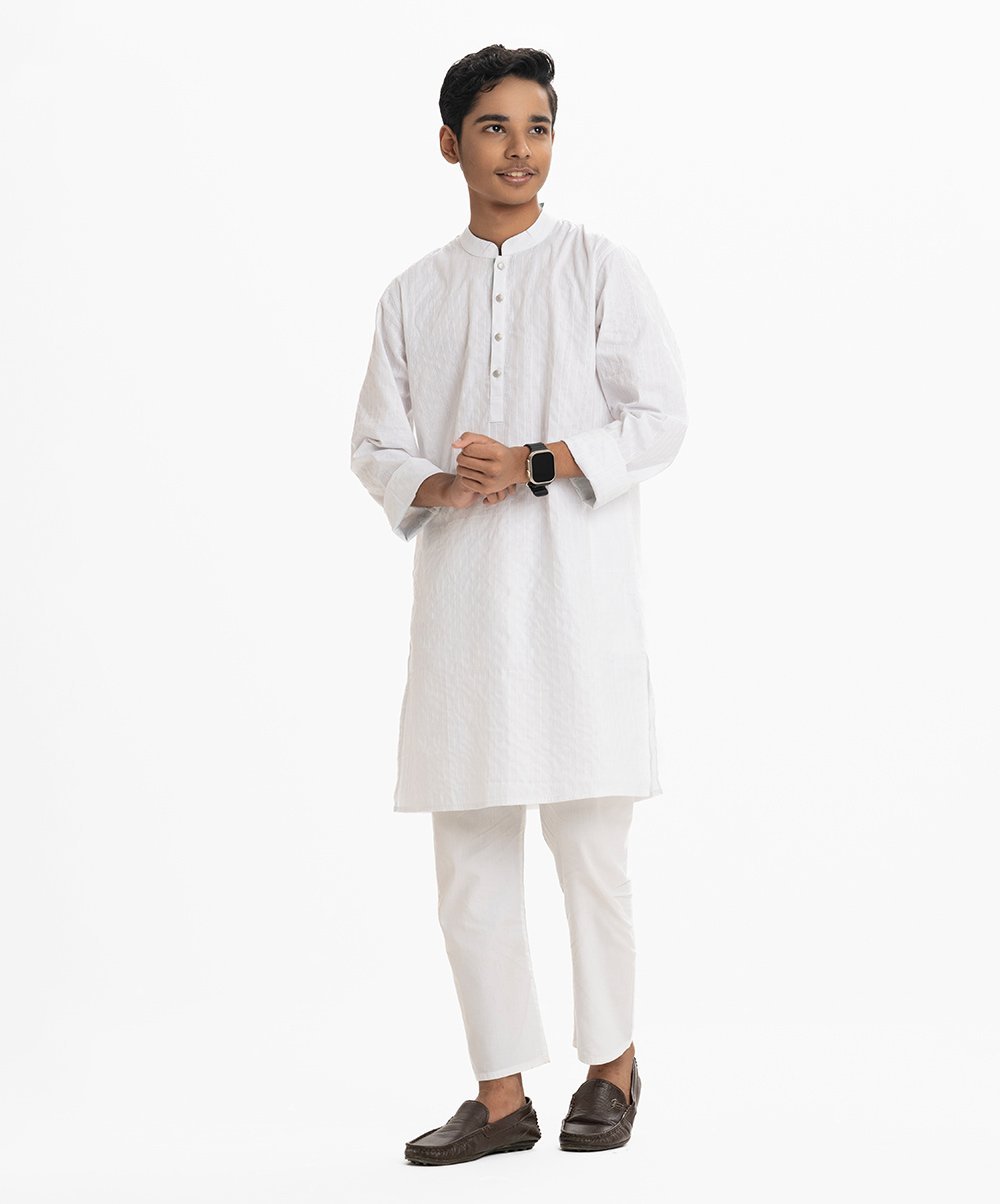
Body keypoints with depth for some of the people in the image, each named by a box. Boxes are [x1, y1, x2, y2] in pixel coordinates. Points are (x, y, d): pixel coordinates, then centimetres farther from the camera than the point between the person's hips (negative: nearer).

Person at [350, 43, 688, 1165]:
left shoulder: (601, 269, 4)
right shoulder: (413, 296, 14)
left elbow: (659, 417, -2)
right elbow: (376, 443, 13)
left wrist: (535, 465, -14)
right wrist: (439, 488, -9)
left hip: (579, 591, -3)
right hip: (459, 598, 3)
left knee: (588, 842, 0)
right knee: (470, 855, 4)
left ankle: (612, 1062, 19)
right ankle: (502, 1095, 13)